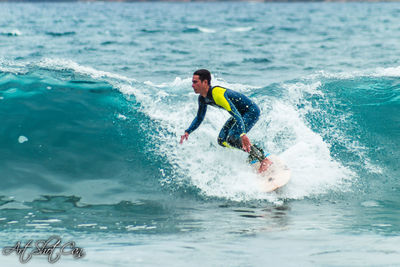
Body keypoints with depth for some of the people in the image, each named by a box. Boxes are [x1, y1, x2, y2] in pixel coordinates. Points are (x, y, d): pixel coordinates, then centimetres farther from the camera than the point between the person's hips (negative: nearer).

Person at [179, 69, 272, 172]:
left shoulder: (217, 93, -31)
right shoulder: (202, 99, -2)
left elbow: (236, 115, -39)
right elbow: (199, 118, 18)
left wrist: (243, 135, -50)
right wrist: (187, 132, 6)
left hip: (252, 111, -10)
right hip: (240, 113, 10)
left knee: (233, 137, -27)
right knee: (222, 140, 1)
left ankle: (264, 160, -20)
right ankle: (252, 154, 11)